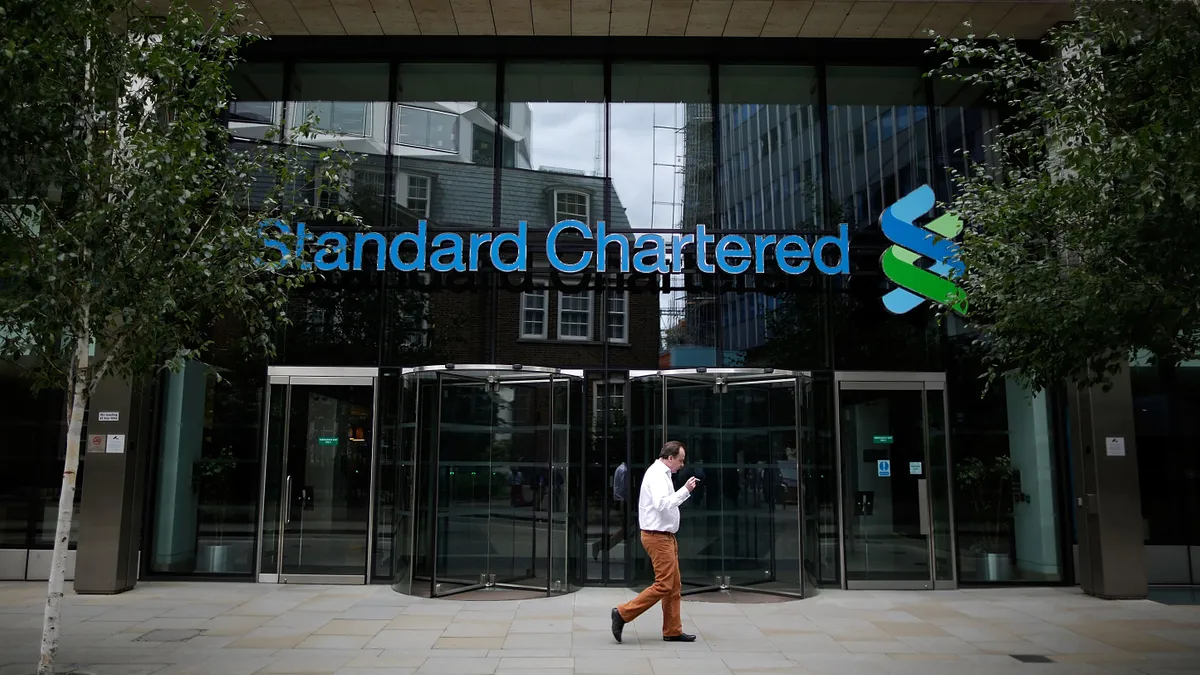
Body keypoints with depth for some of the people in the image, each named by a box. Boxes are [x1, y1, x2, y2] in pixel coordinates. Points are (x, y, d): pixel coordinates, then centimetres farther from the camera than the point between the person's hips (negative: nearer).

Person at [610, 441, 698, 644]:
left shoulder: (662, 473, 16)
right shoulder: (657, 474, -16)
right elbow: (662, 504, -29)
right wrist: (685, 490, -26)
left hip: (665, 536, 11)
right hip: (658, 537, -11)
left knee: (674, 585, 11)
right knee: (663, 585, -10)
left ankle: (673, 631, 16)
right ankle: (623, 613, -4)